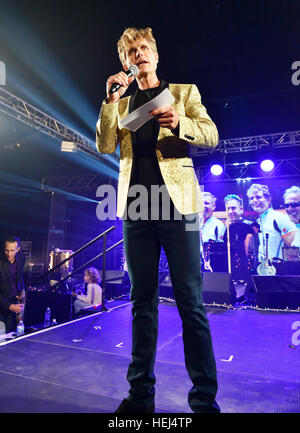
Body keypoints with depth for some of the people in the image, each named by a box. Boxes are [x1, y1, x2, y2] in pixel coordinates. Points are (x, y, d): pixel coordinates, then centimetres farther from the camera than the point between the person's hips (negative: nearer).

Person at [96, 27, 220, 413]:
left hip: (176, 200, -2)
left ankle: (205, 399, 12)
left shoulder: (184, 91, 17)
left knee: (190, 301, -4)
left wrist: (178, 122, -14)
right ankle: (140, 394, 20)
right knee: (142, 301, 6)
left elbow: (211, 135, 4)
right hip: (136, 206, 3)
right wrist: (111, 99, 0)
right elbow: (105, 146, 9)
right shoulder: (121, 103, 23)